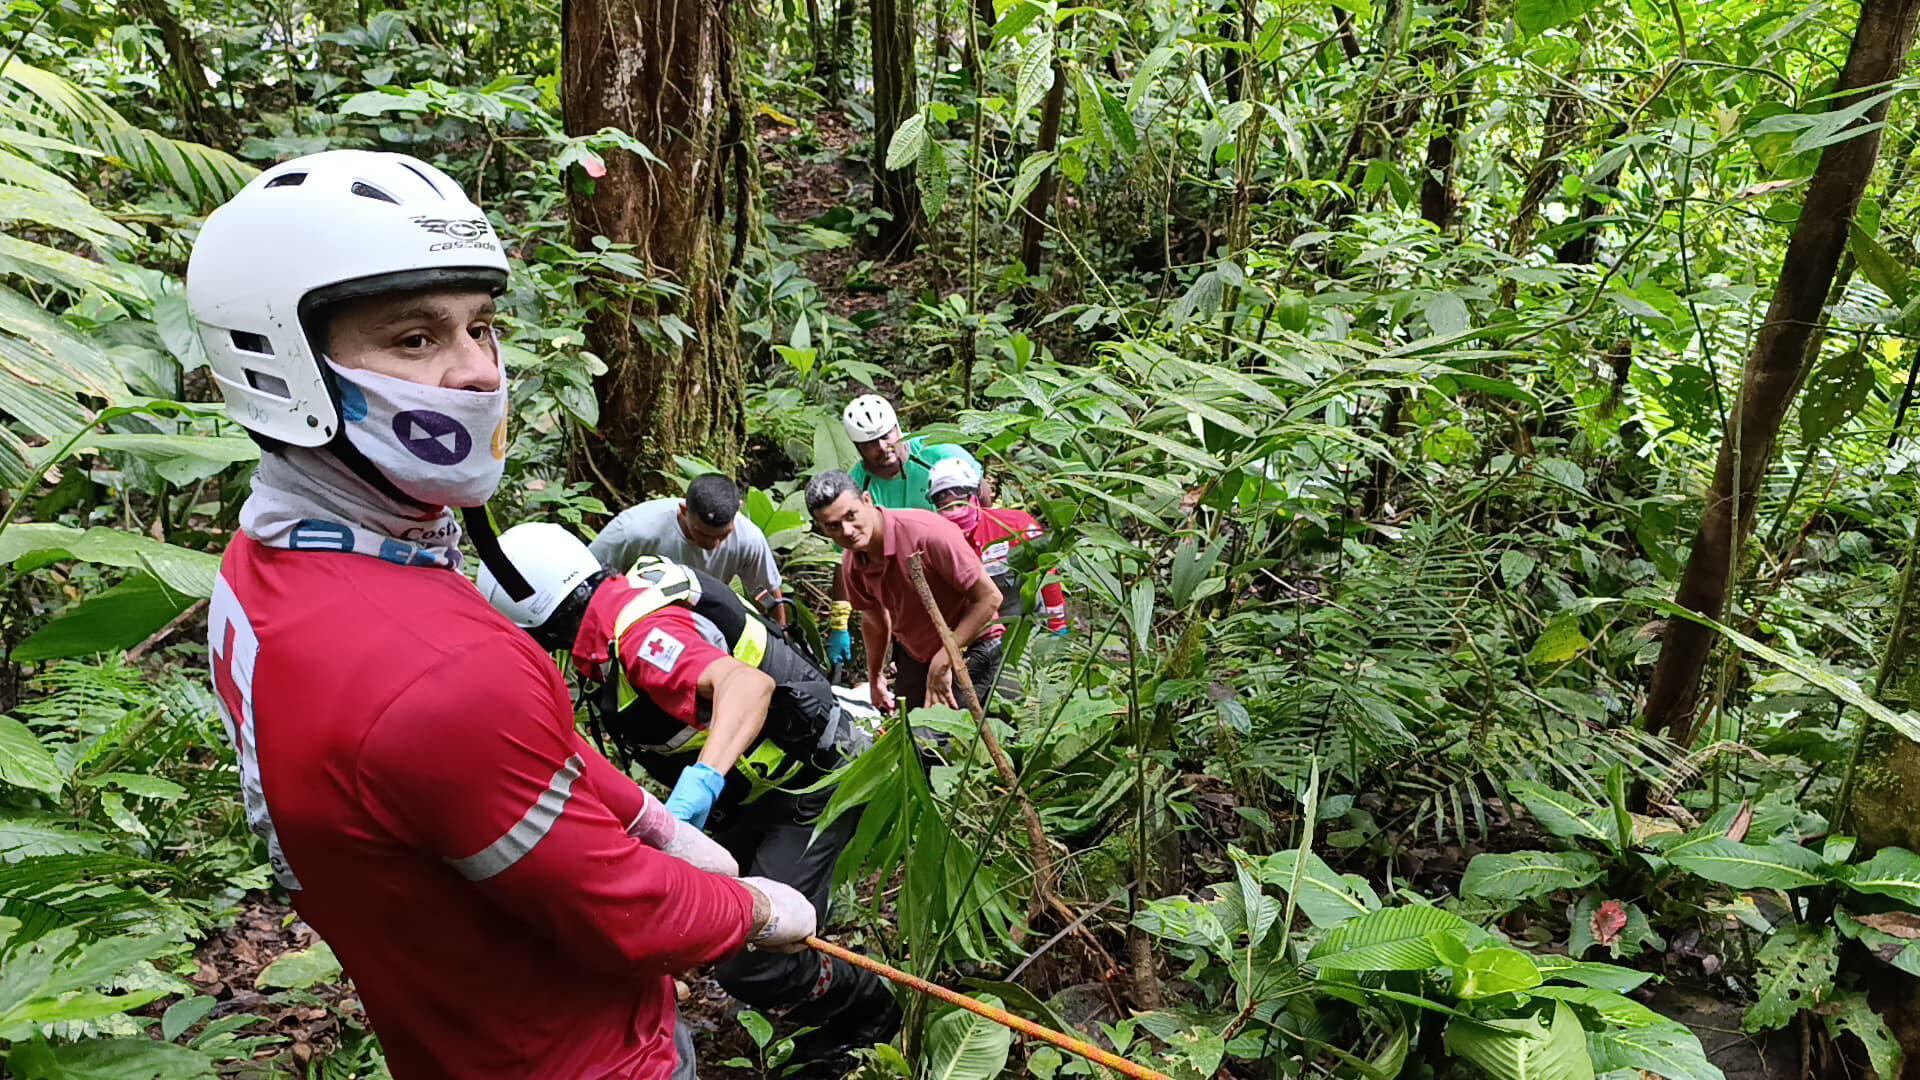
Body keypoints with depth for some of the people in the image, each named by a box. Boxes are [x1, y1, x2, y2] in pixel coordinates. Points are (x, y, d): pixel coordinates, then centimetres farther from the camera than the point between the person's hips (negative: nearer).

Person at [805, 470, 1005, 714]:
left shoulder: (928, 532, -30)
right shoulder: (851, 565, -9)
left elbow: (989, 597, -25)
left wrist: (942, 663, -24)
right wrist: (875, 677, 22)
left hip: (971, 646, -6)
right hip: (914, 653, 6)